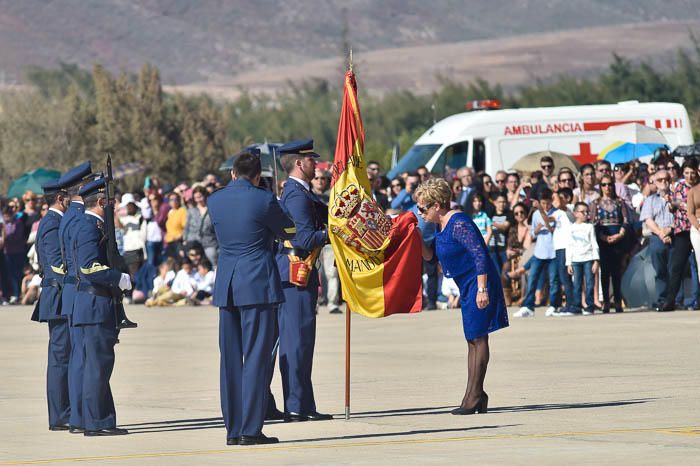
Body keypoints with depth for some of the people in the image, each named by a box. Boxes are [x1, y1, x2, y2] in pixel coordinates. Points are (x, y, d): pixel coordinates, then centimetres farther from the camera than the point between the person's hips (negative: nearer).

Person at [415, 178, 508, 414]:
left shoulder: (458, 224, -18)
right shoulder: (441, 226, 12)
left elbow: (480, 255, -22)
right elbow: (430, 256, 19)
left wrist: (482, 289, -26)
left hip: (478, 283, -10)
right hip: (467, 286, 10)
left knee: (477, 338, -7)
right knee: (473, 340, 12)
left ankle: (473, 397, -6)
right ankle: (476, 396, 17)